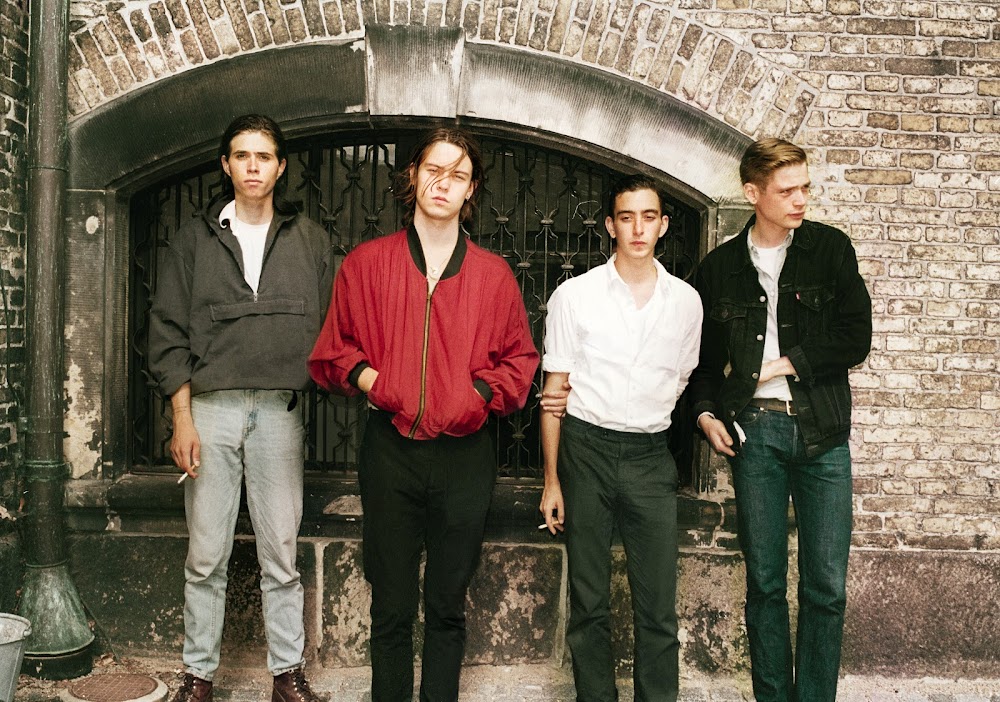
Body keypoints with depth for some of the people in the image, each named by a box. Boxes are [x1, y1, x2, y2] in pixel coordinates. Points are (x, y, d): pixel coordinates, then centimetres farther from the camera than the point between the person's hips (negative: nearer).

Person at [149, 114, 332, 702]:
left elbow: (329, 329, 8)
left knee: (281, 554, 4)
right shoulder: (193, 240, 10)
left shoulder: (311, 241, 10)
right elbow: (170, 333, 6)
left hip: (281, 411, 0)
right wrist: (182, 417, -2)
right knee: (206, 556, 5)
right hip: (210, 407, 0)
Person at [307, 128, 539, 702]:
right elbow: (333, 351, 10)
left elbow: (520, 360, 10)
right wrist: (366, 378, -9)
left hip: (465, 455, 1)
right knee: (391, 606, 10)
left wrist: (481, 393, -7)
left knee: (448, 605, 13)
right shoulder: (366, 264, 4)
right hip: (390, 449, 0)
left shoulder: (494, 274, 5)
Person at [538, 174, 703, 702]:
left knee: (658, 607, 2)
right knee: (588, 603, 7)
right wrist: (552, 480, -1)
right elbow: (555, 391, 2)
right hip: (585, 448, -1)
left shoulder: (686, 301, 6)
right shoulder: (574, 295, 0)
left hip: (650, 457, 2)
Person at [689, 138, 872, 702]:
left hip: (821, 431, 0)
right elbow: (703, 355, 15)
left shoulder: (831, 248, 4)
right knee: (765, 583, 7)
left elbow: (856, 339, -2)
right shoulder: (720, 267, 7)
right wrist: (706, 412, 1)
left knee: (827, 587, 1)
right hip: (754, 430, 1)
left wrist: (787, 363, -7)